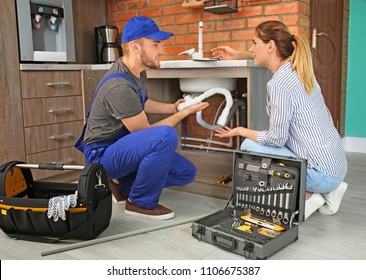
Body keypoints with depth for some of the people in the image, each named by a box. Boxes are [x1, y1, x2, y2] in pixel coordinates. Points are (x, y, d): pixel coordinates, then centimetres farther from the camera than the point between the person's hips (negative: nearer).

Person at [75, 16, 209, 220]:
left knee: (186, 173, 1)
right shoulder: (120, 86, -27)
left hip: (125, 146, 9)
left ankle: (123, 185, 14)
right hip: (103, 154, -9)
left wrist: (173, 107, 7)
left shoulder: (137, 72, 2)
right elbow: (146, 132, -19)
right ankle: (140, 202, -12)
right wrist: (184, 113, -11)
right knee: (166, 136, -33)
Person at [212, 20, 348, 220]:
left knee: (249, 147, -7)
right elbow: (271, 58, 31)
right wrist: (237, 56, 31)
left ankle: (305, 197, -2)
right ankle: (328, 191, 16)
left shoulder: (280, 82, -21)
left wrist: (241, 131, -1)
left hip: (322, 172, -9)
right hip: (334, 165, 9)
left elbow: (276, 138, -17)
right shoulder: (296, 68, 5)